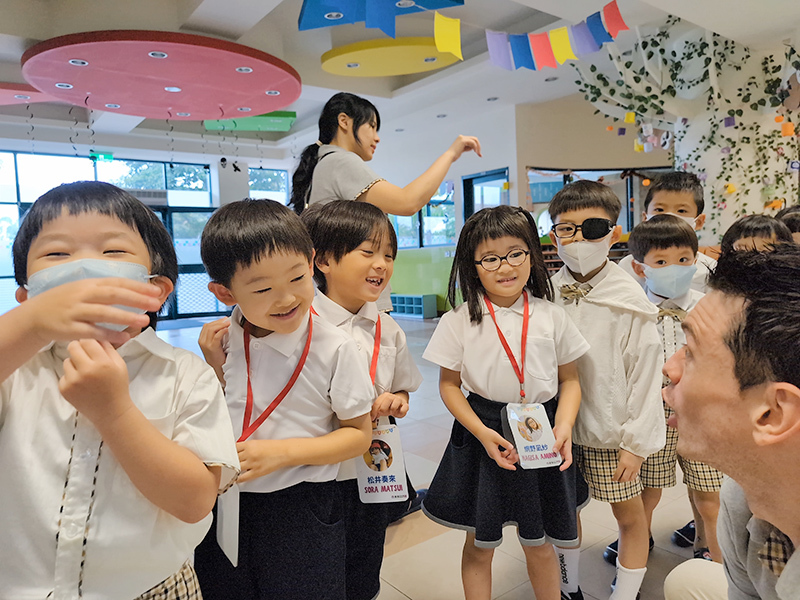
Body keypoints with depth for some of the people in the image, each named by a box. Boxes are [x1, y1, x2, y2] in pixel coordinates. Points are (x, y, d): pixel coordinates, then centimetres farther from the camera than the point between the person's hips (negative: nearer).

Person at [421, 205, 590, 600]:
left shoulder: (551, 317, -2)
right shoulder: (461, 320, -7)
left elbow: (569, 379, 5)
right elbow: (449, 384, -3)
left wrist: (563, 426, -11)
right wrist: (483, 433, -15)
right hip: (483, 430, -1)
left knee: (538, 544, 16)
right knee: (480, 544, 13)